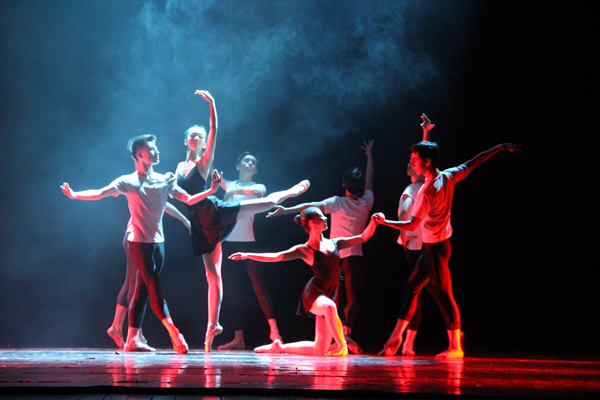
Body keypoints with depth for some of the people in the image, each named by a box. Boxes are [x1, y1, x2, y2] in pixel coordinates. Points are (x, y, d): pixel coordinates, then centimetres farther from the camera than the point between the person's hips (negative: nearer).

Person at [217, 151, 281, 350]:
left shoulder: (258, 187, 9)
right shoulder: (228, 185, 18)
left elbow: (257, 192, -13)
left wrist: (235, 191, -17)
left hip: (247, 243, -3)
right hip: (228, 243, 3)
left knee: (258, 284, -14)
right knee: (234, 291, 3)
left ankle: (274, 331, -19)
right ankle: (238, 338, 3)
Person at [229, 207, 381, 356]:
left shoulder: (334, 243, 13)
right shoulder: (305, 250, -1)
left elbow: (363, 237, 16)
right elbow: (275, 257, -5)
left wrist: (374, 221, 1)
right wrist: (247, 255, -14)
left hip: (330, 296, 5)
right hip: (313, 293, -5)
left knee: (320, 350, 2)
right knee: (329, 306, -44)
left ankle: (280, 347, 23)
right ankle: (341, 345, -33)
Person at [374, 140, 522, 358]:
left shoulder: (427, 192, -22)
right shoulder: (448, 177, -1)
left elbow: (412, 225, -18)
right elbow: (474, 162, 8)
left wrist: (385, 222, -9)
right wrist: (501, 147, 16)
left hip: (434, 248, -9)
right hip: (439, 243, 9)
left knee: (443, 294, -4)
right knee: (412, 286, 11)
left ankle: (455, 346, 0)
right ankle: (396, 337, 13)